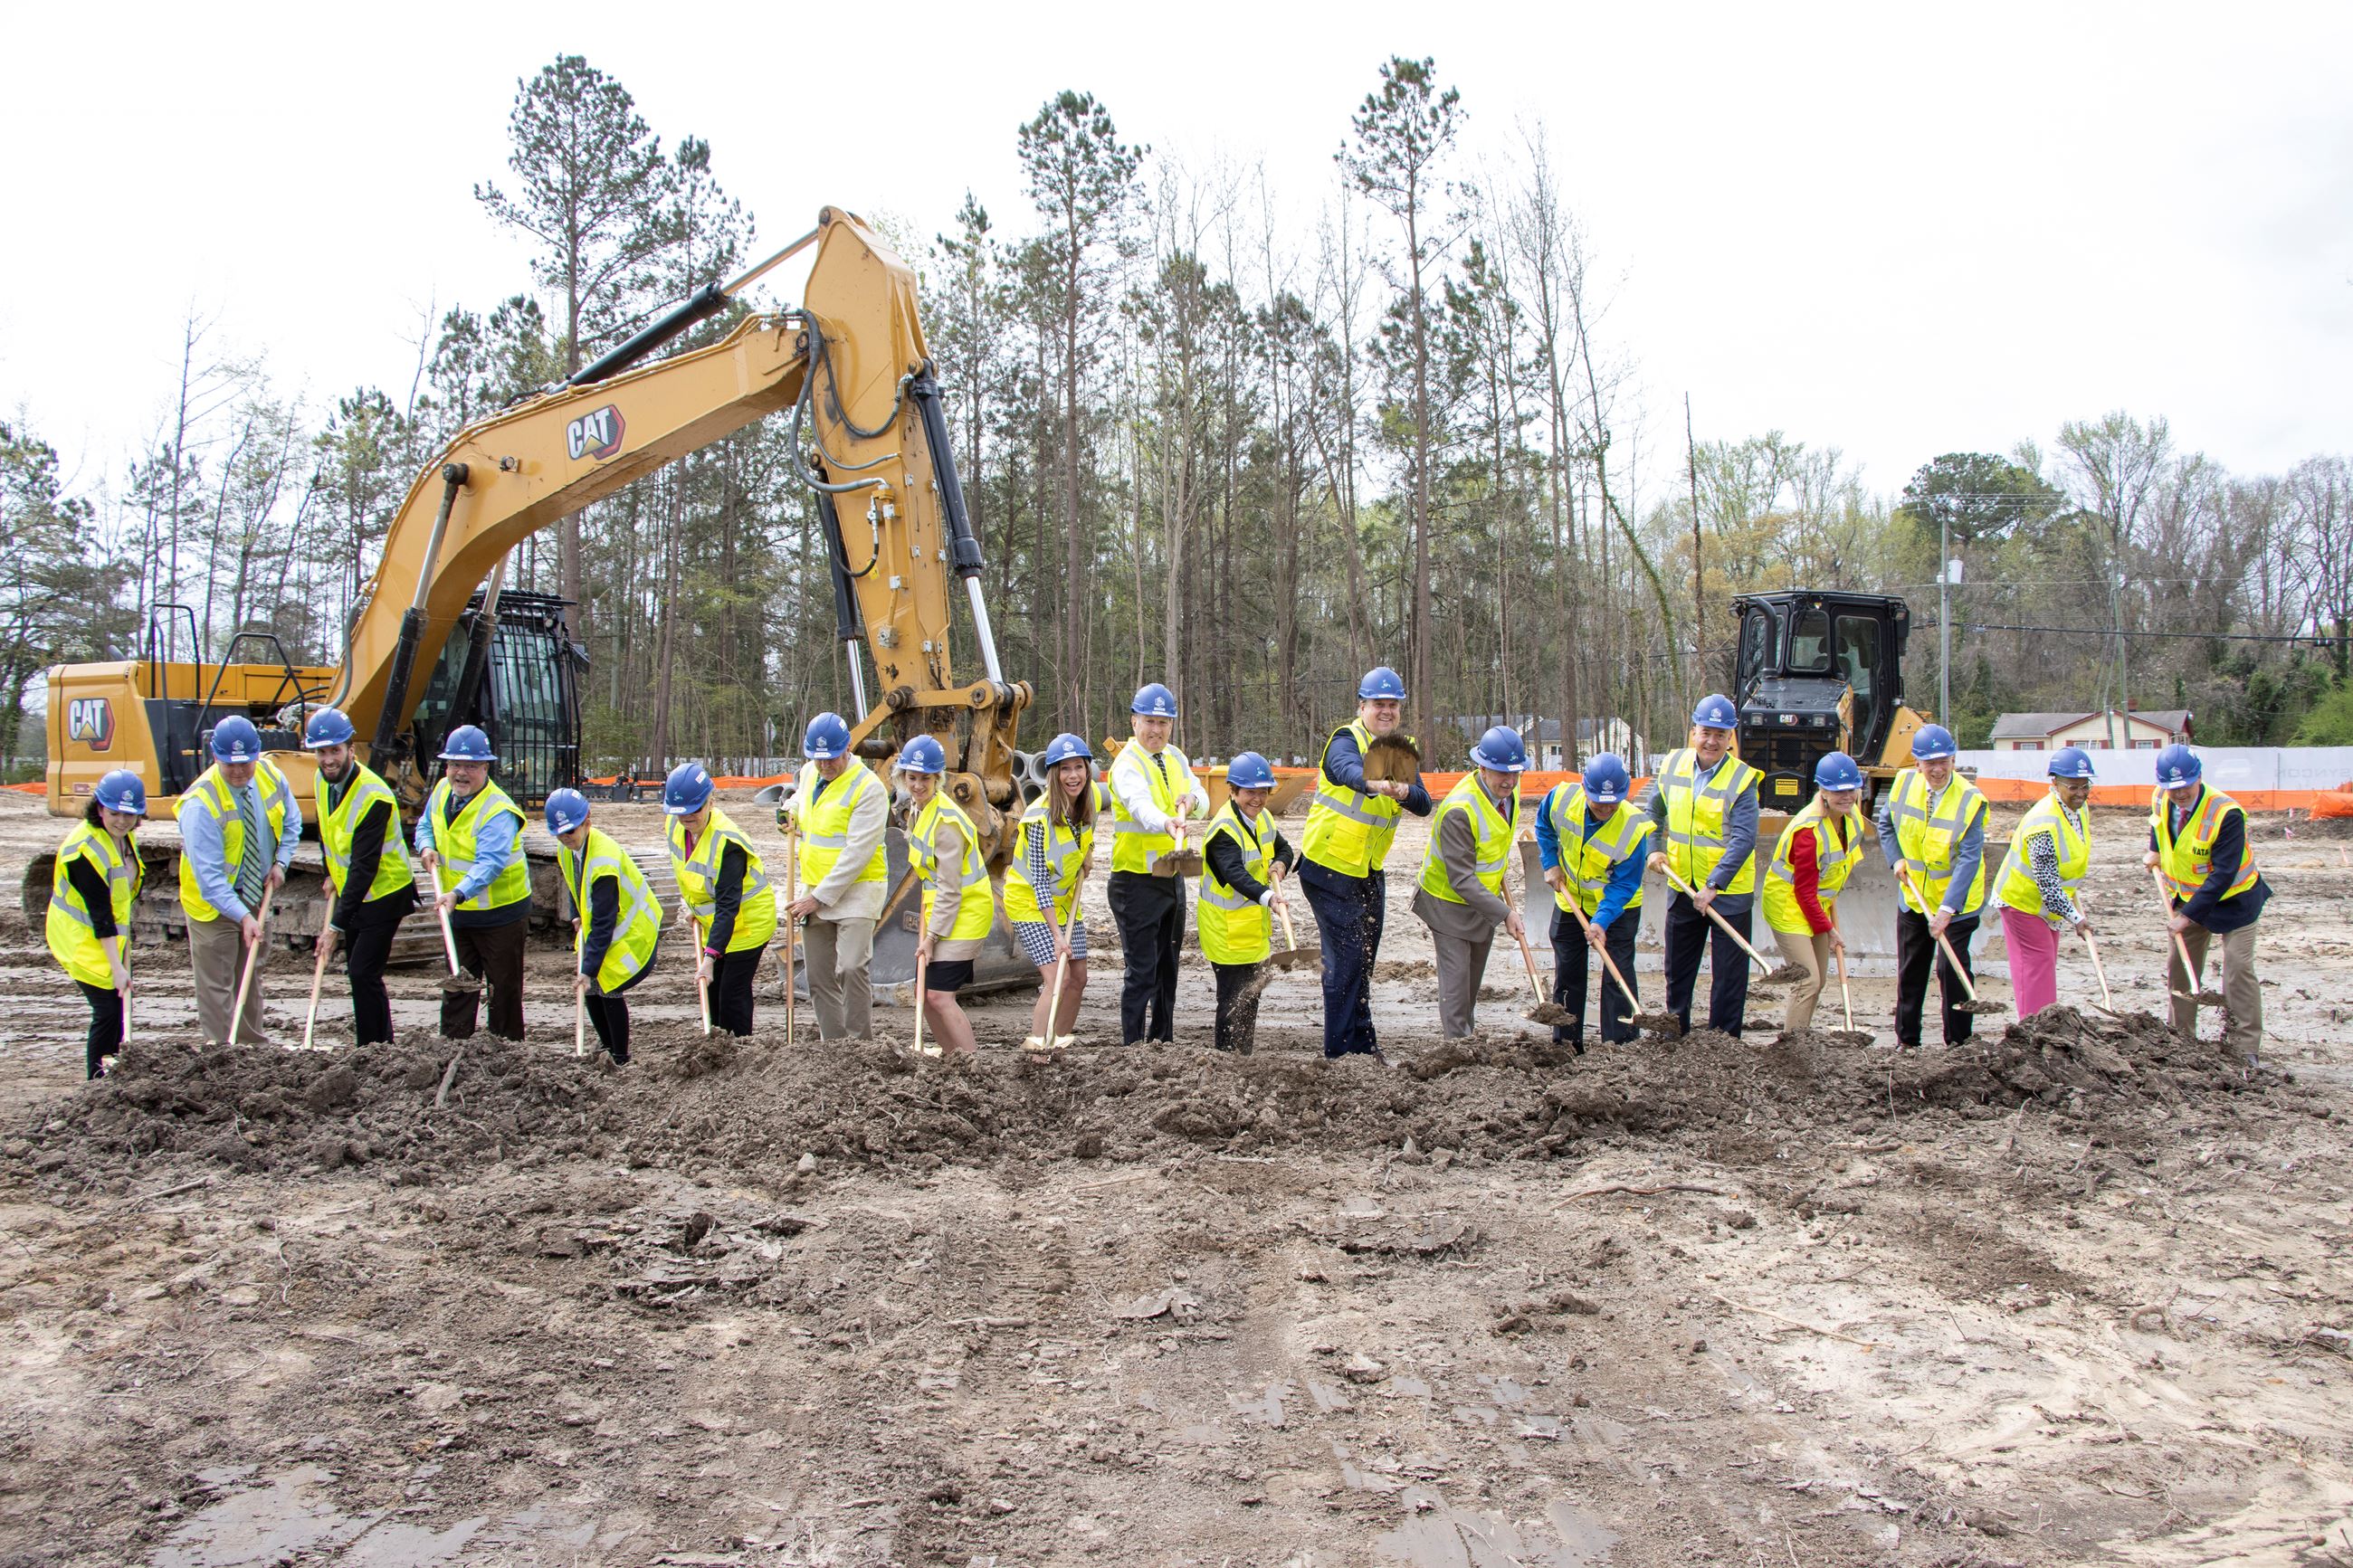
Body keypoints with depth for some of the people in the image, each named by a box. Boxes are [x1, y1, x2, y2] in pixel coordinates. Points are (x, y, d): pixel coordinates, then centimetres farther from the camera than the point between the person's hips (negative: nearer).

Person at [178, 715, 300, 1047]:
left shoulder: (270, 776, -9)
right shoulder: (201, 802, -27)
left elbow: (291, 822, 10)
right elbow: (209, 877, -30)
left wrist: (281, 862, -6)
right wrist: (242, 916, -36)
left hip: (257, 894, 6)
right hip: (214, 900, -6)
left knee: (252, 970, 19)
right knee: (216, 982, -3)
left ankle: (252, 1041, 31)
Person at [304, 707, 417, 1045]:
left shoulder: (374, 796, -28)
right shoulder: (324, 780, -2)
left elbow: (364, 867, -30)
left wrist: (337, 924, -30)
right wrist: (331, 874, 15)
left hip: (385, 893, -9)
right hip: (353, 890, 9)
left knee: (364, 973, -12)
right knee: (357, 970, 15)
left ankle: (375, 1049, -2)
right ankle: (379, 1040, 27)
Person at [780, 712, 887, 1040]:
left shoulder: (869, 788, -16)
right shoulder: (808, 773, 7)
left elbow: (857, 853, -20)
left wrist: (819, 898, -19)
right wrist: (792, 807, 9)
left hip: (857, 889, -7)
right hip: (814, 889, 7)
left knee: (851, 967, -20)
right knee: (820, 978, 9)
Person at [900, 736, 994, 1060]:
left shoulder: (946, 821, -20)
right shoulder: (921, 809, 9)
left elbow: (950, 889, -21)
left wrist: (931, 936, -18)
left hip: (965, 912, -9)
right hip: (940, 910, 9)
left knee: (939, 996, -13)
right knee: (925, 994, 10)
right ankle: (952, 1058, 22)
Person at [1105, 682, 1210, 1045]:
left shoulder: (1175, 758, 10)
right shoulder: (1128, 764, -16)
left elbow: (1203, 803, 5)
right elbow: (1140, 805, -35)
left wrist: (1192, 800, -19)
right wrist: (1167, 823, -55)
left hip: (1172, 879, 8)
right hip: (1136, 882, -8)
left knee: (1168, 968, 16)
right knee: (1142, 971, -8)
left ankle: (1163, 1043, 28)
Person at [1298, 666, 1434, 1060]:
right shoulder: (1346, 740, -15)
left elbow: (1424, 804, -10)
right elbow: (1347, 769, -40)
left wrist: (1404, 791, -34)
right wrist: (1373, 782, -63)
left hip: (1370, 872, 7)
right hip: (1330, 868, -7)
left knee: (1364, 960, 16)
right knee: (1345, 958, -10)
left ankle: (1363, 1046, 27)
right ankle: (1340, 1051, -2)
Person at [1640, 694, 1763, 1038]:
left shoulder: (1742, 779, -15)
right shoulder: (1672, 765, 0)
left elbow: (1743, 839, -22)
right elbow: (1654, 810, 18)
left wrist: (1713, 885, -27)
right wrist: (1655, 849, 6)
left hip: (1729, 891, -5)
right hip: (1683, 888, 5)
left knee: (1729, 973, 3)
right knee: (1677, 970, 16)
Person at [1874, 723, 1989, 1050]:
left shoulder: (1970, 800, -20)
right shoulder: (1904, 783, -7)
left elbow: (1968, 860, -24)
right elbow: (1886, 823, 12)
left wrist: (1947, 909, -31)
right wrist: (1897, 859, -4)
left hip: (1956, 904, -4)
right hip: (1913, 898, 5)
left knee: (1953, 970, -7)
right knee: (1910, 972, 12)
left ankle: (1958, 1044, 6)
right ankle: (1906, 1041, 23)